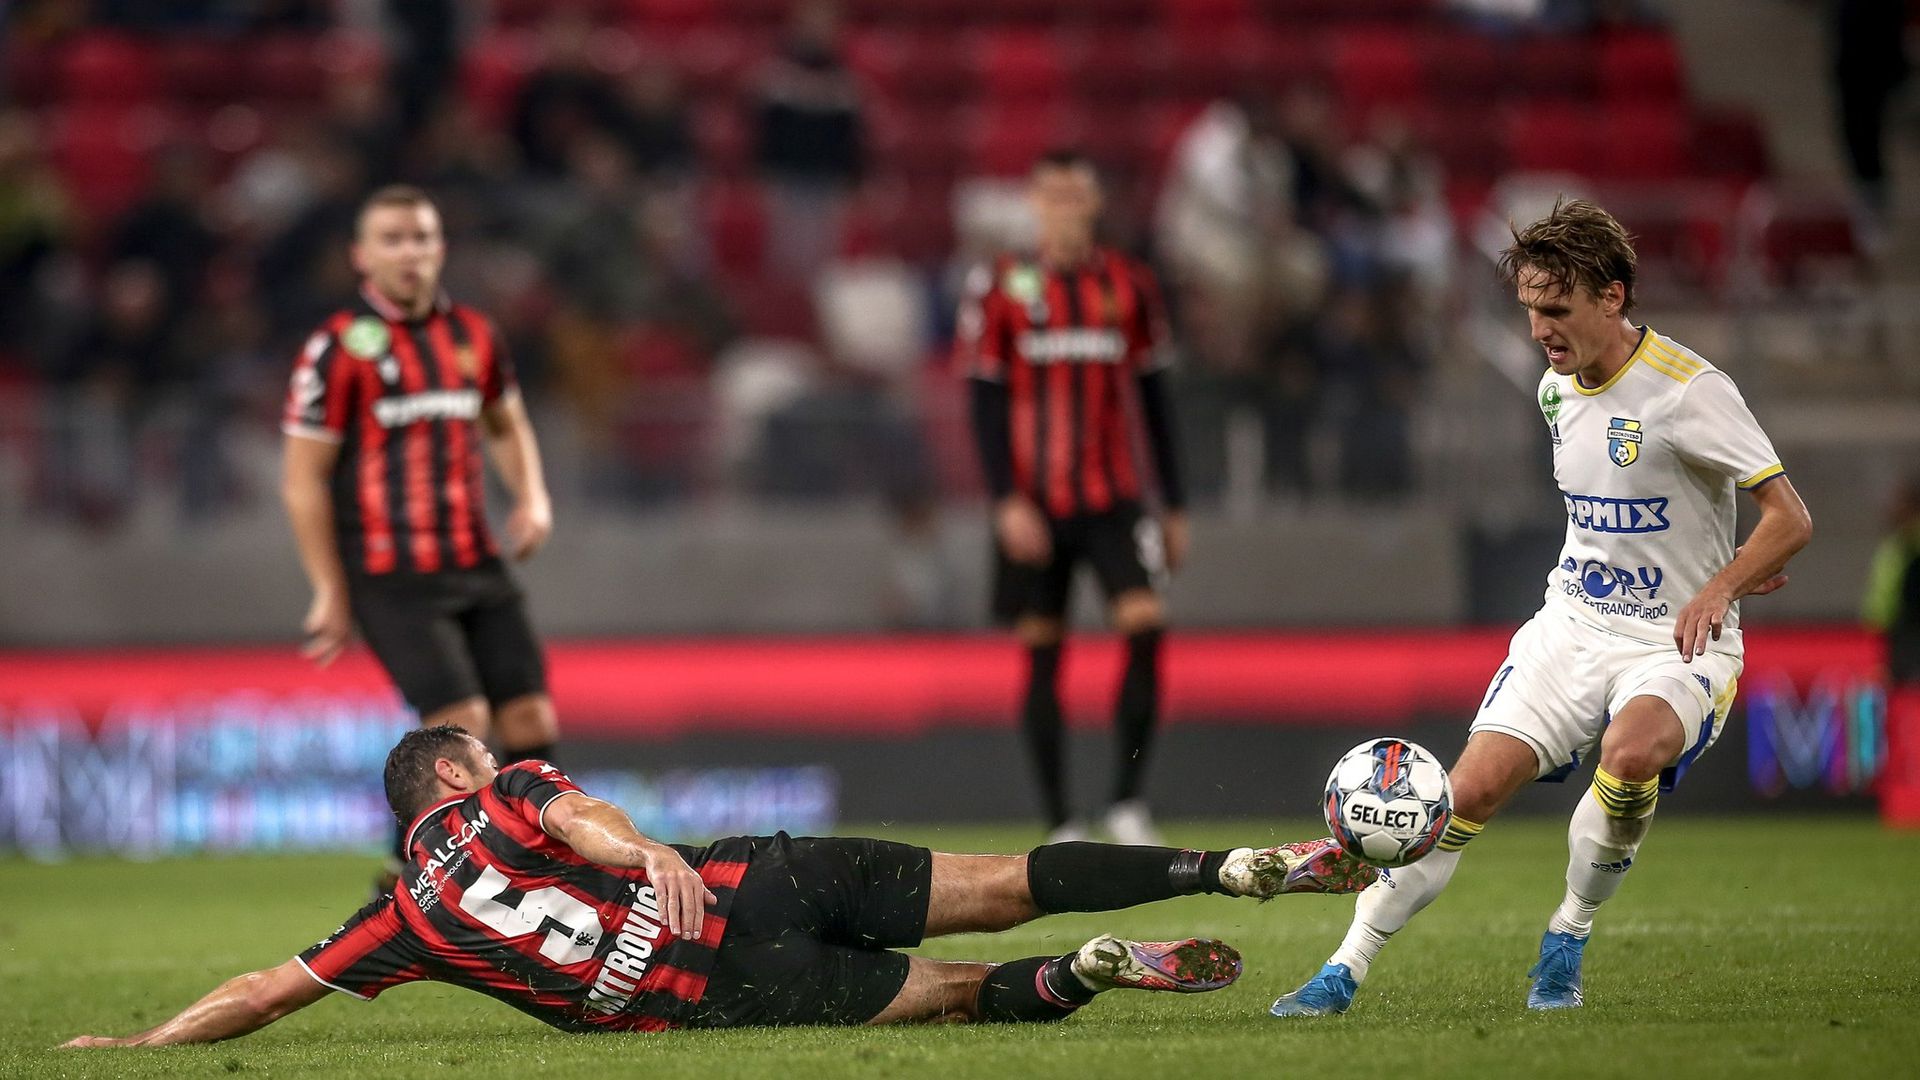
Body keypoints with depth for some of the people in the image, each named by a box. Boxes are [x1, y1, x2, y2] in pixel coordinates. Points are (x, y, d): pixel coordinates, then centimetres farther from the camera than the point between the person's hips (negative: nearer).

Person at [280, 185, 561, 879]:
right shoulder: (339, 348, -7)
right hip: (391, 579, -6)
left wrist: (532, 498, 9)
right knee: (463, 725, -16)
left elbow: (506, 427, 29)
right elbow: (303, 481, -6)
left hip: (476, 565, 6)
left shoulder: (473, 336, 10)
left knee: (531, 722, -1)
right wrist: (331, 594, -7)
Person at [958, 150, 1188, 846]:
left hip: (1114, 499, 1)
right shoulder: (1000, 287, 1)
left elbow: (1154, 401, 13)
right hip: (1034, 504, -1)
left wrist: (1174, 506, 12)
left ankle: (1128, 802, -8)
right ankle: (1061, 824, 8)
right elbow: (986, 403, -1)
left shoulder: (1128, 286, 8)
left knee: (1146, 625, -17)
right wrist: (1007, 499, -11)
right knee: (1042, 653, 1)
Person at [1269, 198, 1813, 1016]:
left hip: (1679, 643, -6)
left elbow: (1790, 520, -16)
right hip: (1573, 624, 6)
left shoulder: (1688, 390, -17)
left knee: (1632, 751, -36)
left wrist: (1717, 588, -31)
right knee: (1475, 784, -11)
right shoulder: (1557, 387, 5)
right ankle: (1345, 971, -3)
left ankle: (1568, 939, -11)